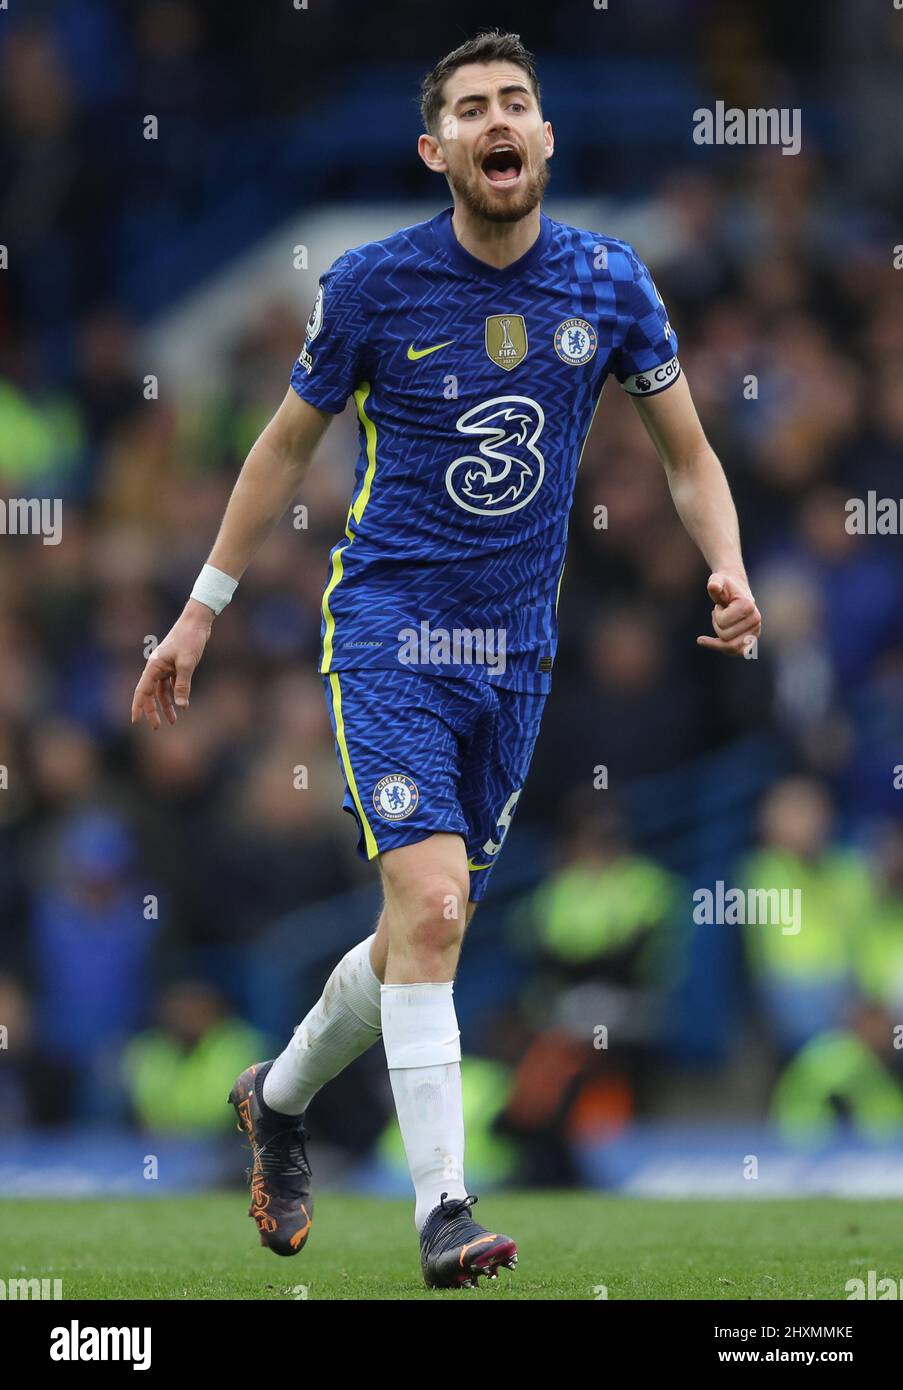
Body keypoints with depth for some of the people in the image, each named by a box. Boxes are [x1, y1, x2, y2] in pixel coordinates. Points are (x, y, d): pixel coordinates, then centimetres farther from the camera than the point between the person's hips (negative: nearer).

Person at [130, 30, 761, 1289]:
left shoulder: (610, 284, 0)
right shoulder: (373, 284, -7)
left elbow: (687, 452, 11)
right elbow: (289, 443, 6)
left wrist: (728, 570, -8)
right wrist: (202, 609, 9)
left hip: (515, 652, 4)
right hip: (389, 631, -4)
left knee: (430, 927, 13)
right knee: (431, 905, -20)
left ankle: (280, 1099, 39)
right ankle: (442, 1210, -18)